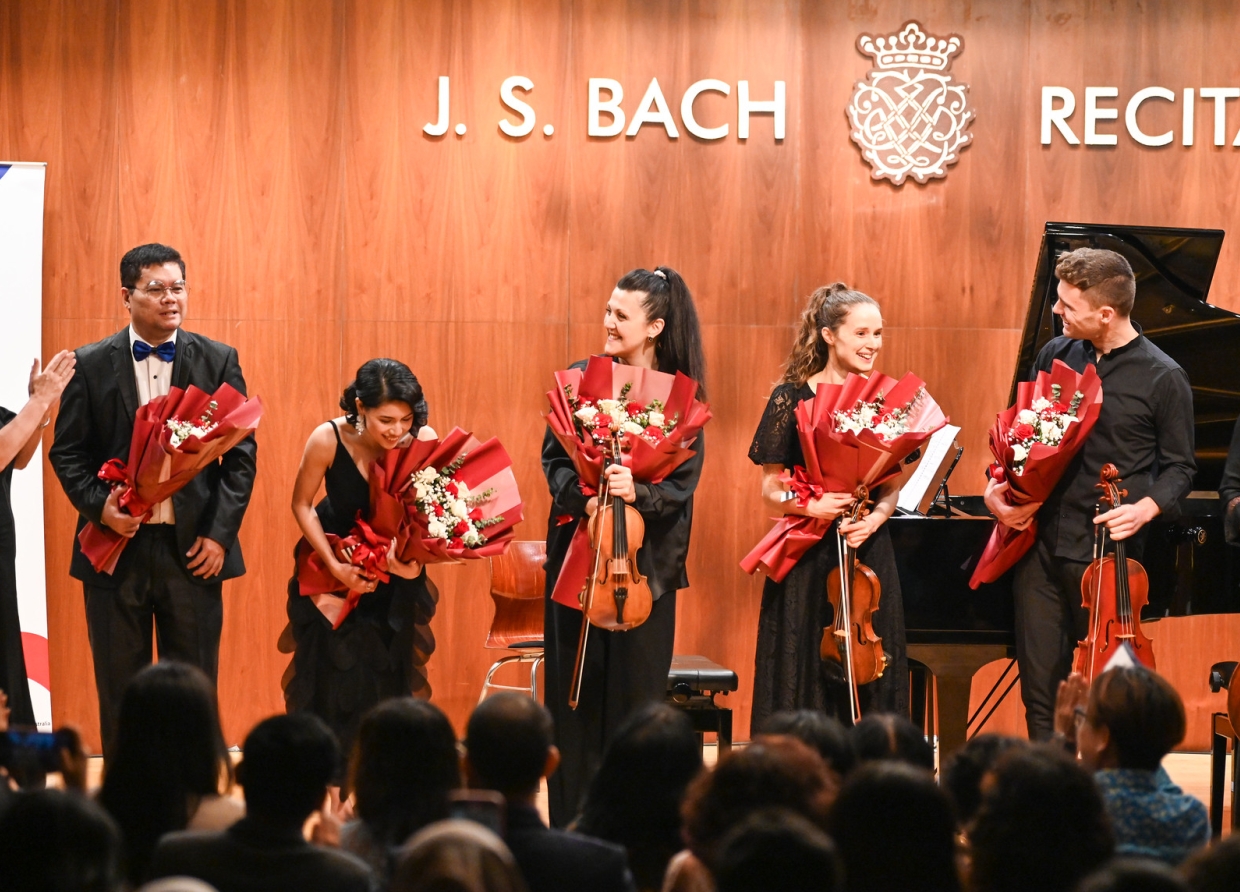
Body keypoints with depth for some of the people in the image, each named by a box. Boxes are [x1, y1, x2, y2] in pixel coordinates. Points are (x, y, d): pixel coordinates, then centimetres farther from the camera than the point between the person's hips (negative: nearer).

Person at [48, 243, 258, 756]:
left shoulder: (219, 362, 4)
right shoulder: (91, 365, 3)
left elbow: (241, 454, 3)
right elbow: (67, 452, 4)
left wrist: (220, 534, -5)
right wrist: (99, 507, -13)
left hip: (194, 548, 0)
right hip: (118, 547, 0)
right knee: (120, 692, 6)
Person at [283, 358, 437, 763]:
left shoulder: (423, 441, -24)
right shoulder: (328, 440, -25)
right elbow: (302, 505, -12)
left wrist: (417, 558, -36)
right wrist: (336, 568, -20)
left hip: (397, 571, 1)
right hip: (334, 556, -1)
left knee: (391, 675, 1)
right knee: (335, 672, -2)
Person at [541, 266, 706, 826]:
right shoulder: (582, 377, 4)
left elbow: (684, 481, -5)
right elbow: (554, 459, 3)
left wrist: (640, 493, -25)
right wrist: (583, 498, -16)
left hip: (646, 560, -2)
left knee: (636, 688, 1)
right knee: (574, 688, 4)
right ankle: (571, 828, 11)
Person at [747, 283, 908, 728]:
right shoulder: (792, 398, -3)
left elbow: (891, 487, 10)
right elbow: (771, 490, -2)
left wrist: (875, 517, -11)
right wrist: (810, 506, -21)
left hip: (868, 554, 3)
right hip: (808, 559, -3)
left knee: (868, 685, 3)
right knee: (804, 680, -1)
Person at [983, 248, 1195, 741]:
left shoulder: (1163, 378, -6)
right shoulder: (1056, 355, 7)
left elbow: (1179, 469, 1)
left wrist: (1145, 509, -18)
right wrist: (998, 484, 0)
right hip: (1041, 544, 4)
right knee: (1040, 687, 5)